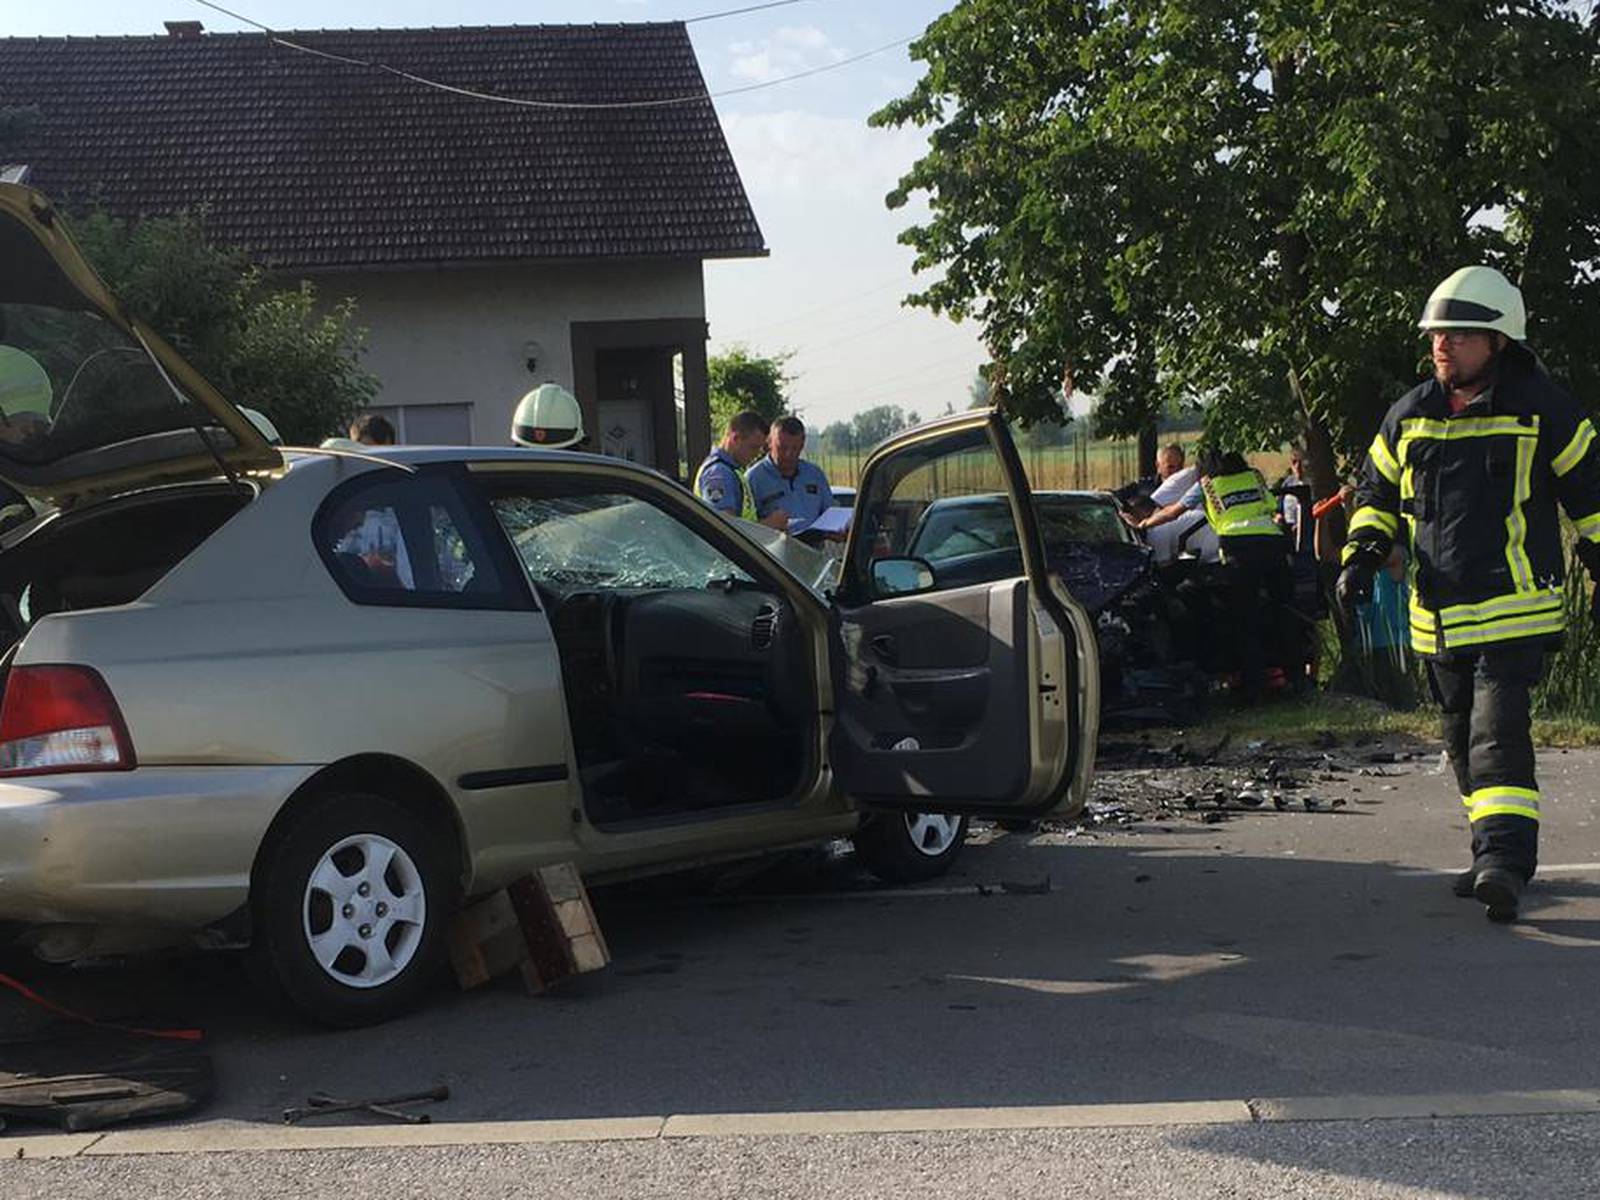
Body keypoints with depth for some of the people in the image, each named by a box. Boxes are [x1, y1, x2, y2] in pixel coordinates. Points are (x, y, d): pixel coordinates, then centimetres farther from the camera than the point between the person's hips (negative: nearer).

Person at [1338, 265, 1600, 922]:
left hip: (1516, 608, -6)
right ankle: (1496, 855, 27)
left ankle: (1504, 860, -21)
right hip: (1438, 614, 6)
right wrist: (1361, 556, 3)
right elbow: (1377, 491, 19)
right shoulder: (1410, 415, 8)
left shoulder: (1542, 407, -5)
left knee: (1498, 731, -18)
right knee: (1463, 738, 14)